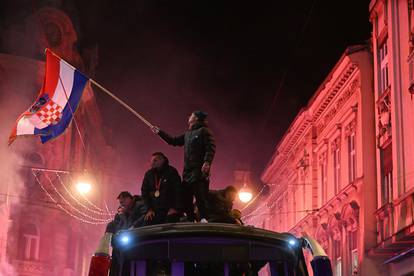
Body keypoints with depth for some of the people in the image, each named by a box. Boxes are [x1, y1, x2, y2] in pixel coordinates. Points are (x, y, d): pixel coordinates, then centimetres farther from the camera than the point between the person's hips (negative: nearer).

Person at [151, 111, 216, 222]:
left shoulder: (204, 131, -3)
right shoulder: (188, 134, 23)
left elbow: (211, 148, -13)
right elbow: (174, 141, 34)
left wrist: (207, 162, -26)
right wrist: (160, 132, 36)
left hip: (199, 170, -9)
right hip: (188, 170, 9)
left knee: (200, 196, -15)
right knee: (185, 197, 8)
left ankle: (204, 219, -16)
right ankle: (191, 220, 14)